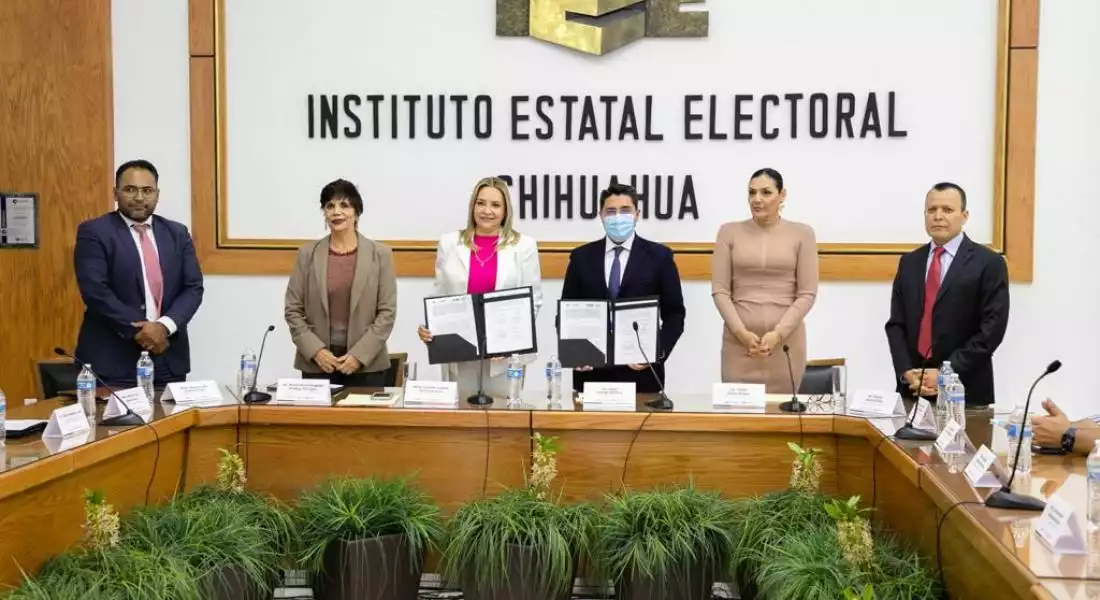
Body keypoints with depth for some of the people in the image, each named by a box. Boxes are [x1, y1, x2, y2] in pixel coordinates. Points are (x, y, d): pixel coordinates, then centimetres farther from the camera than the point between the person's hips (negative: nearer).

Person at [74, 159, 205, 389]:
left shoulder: (177, 233, 11)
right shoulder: (94, 232, -2)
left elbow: (193, 289, 4)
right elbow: (96, 292, -12)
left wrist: (164, 326, -11)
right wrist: (139, 331, -14)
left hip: (168, 360, 4)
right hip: (112, 360, -4)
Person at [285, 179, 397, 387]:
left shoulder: (380, 254, 1)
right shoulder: (307, 254, 4)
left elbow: (387, 312, -2)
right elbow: (293, 310, 4)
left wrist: (359, 355, -10)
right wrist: (316, 351, -8)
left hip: (366, 364, -1)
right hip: (316, 363, 1)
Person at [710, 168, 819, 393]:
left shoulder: (802, 233, 4)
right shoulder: (729, 232, 6)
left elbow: (807, 294, 0)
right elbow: (719, 290, 2)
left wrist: (778, 334, -11)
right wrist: (741, 332, -10)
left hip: (786, 340, 0)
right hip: (739, 339, 1)